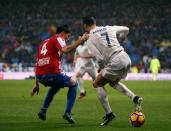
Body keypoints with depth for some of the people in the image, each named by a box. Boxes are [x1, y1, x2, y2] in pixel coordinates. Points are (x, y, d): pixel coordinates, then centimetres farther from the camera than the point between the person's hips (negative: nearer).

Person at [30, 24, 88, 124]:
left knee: (55, 86, 38)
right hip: (52, 73, -8)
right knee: (73, 84, 16)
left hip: (39, 75, 8)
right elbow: (65, 50, -19)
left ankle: (43, 110, 26)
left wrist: (37, 85, 32)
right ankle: (68, 113, 5)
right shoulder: (58, 38, 5)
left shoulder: (44, 42, 27)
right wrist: (79, 41, -11)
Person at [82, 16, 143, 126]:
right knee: (113, 82, 32)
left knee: (97, 84, 13)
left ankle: (109, 114, 8)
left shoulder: (89, 40, -1)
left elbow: (100, 59, -9)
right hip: (126, 59, 7)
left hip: (115, 63, -7)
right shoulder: (109, 28, 15)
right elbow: (126, 29, 28)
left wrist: (101, 68, 12)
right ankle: (134, 98, 12)